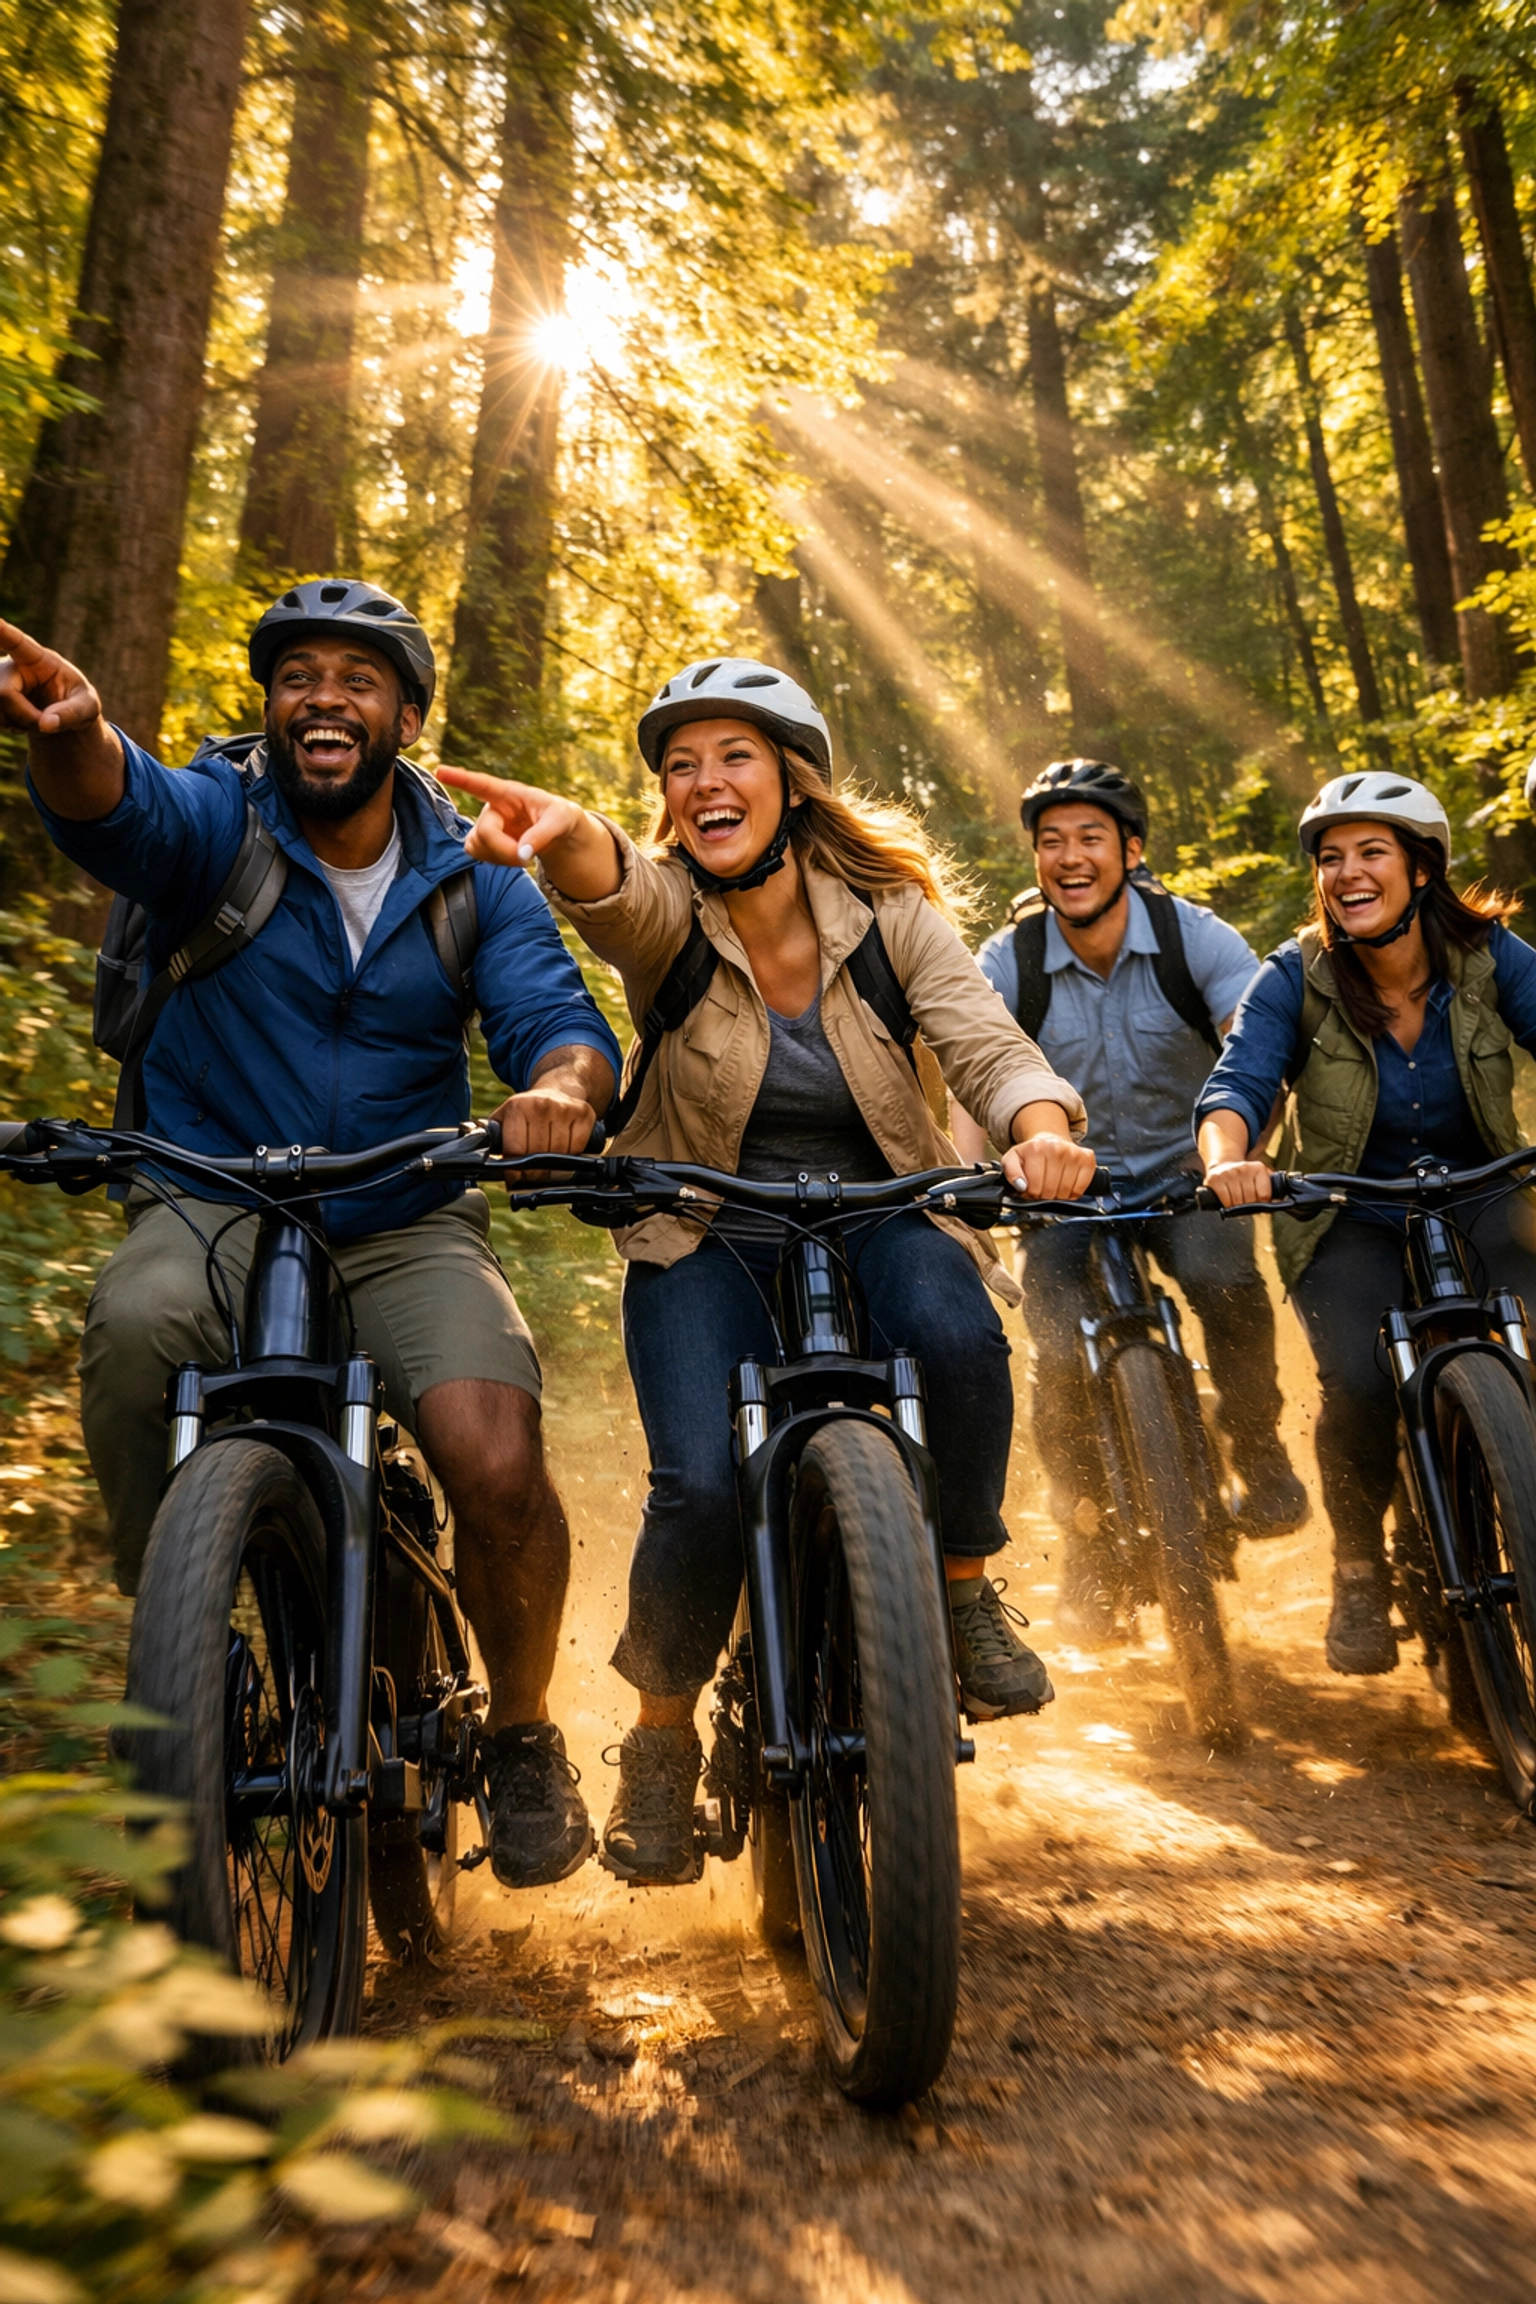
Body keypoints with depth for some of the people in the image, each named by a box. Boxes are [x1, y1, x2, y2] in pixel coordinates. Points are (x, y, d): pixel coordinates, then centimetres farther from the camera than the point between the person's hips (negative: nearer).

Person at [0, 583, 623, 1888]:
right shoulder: (219, 824, -1)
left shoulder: (471, 877, 5)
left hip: (405, 1228, 1)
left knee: (499, 1466, -24)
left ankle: (524, 1733, 7)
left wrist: (562, 1087, -34)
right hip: (215, 1204, 0)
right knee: (133, 1321, -35)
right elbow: (119, 807, -24)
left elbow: (557, 1017, -9)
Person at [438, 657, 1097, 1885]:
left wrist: (1041, 1122, -39)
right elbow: (611, 888, -33)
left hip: (875, 1220, 1)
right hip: (709, 1242, 0)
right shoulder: (663, 910, -9)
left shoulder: (887, 911, -5)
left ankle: (967, 1588, -4)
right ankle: (660, 1740, 7)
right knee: (702, 1483, -22)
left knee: (956, 1330, -33)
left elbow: (987, 1041, -16)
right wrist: (567, 836, -58)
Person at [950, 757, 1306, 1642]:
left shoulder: (1194, 936, -12)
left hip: (1183, 1173, 0)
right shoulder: (1009, 962, -11)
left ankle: (1259, 1451, -3)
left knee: (1225, 1278, -31)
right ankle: (1089, 1535, 9)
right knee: (1066, 1360, -18)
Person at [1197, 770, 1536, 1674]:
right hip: (1351, 1223, -1)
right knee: (1361, 1380, -24)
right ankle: (1359, 1572, 3)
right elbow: (1237, 1082, -22)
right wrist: (1228, 1158, -45)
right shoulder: (1296, 977, -11)